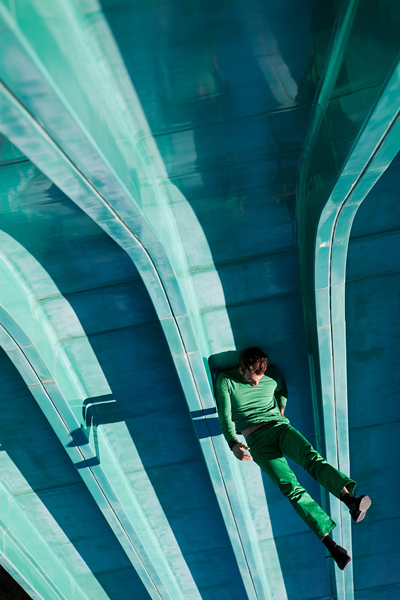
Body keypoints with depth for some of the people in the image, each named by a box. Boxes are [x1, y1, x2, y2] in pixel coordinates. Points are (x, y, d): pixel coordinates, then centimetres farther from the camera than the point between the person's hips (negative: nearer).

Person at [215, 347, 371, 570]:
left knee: (311, 457, -33)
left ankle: (350, 499, -54)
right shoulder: (226, 380, -1)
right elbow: (225, 416, -4)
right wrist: (233, 443, -17)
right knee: (291, 488, -23)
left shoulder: (272, 374, 9)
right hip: (256, 439, -3)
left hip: (279, 426, 3)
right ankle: (332, 546, -32)